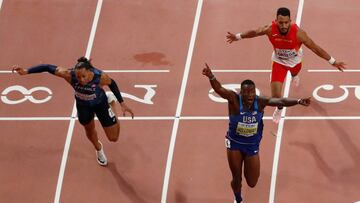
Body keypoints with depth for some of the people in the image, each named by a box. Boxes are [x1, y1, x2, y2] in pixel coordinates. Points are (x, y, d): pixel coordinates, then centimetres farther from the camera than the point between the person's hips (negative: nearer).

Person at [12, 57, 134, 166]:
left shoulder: (100, 77, -40)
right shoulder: (69, 75, -39)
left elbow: (112, 84, -17)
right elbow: (48, 68, -32)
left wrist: (122, 103, -9)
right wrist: (26, 71, -36)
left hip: (100, 103, -1)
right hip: (83, 106, 1)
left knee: (113, 138, 10)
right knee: (89, 130, 25)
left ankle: (111, 101, 32)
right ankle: (98, 149, 63)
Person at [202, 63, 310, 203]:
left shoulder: (260, 102, -16)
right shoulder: (234, 99, -23)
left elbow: (280, 101, -18)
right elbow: (219, 89, -38)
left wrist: (298, 101, -33)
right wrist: (211, 77, -58)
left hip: (252, 146, 2)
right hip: (234, 144, -2)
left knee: (252, 183, 10)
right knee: (236, 179, 11)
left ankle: (248, 168, 47)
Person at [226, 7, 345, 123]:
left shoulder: (298, 33, -38)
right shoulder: (270, 30, -35)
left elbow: (315, 48, -29)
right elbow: (254, 32, -14)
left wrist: (332, 61, -25)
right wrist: (238, 37, -1)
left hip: (295, 61, 1)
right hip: (279, 62, -1)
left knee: (295, 73, 37)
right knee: (275, 96, -9)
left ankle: (294, 75, 80)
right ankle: (279, 108, 29)